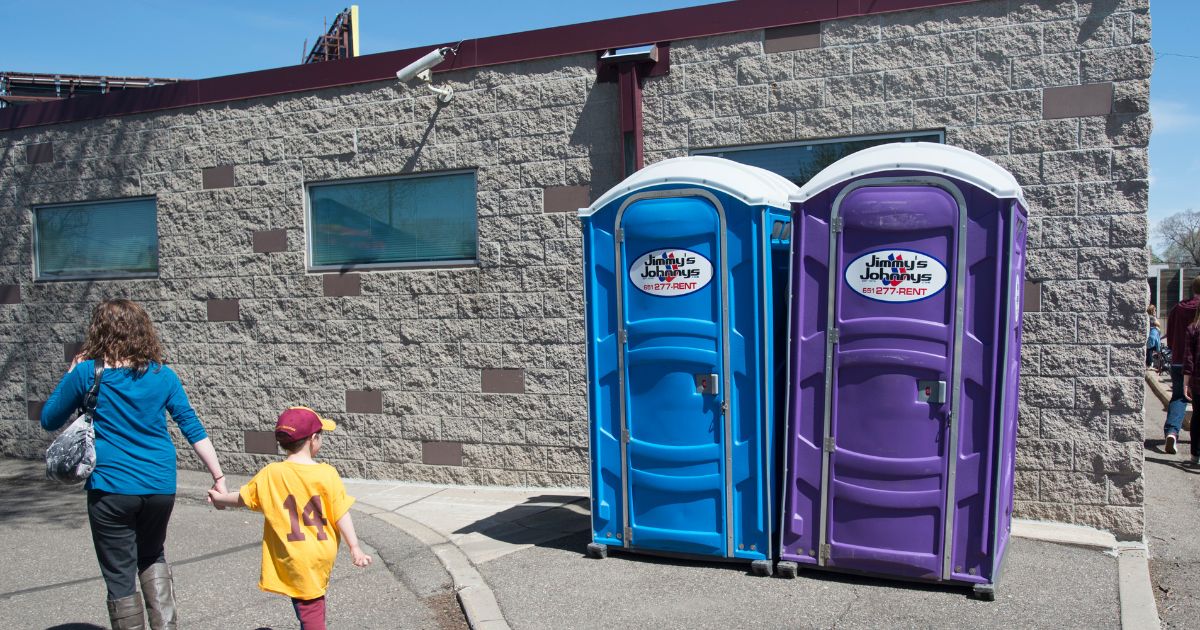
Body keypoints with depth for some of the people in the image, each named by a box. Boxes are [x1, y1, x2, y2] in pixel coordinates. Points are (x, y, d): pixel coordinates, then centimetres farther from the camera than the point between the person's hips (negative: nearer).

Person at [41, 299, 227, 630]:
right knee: (152, 556, 26)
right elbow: (193, 429, 1)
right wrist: (218, 477, 4)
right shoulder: (162, 375, 2)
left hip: (111, 489, -3)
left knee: (120, 578, 9)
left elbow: (49, 420, 8)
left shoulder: (88, 372, -5)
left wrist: (71, 375, 16)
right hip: (160, 487, 3)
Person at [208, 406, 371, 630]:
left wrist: (221, 499, 27)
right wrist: (354, 548, -5)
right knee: (314, 597, 24)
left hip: (295, 558, -1)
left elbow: (244, 499, 7)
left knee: (308, 608, 3)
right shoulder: (327, 473, -10)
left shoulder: (270, 474, -8)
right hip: (323, 553, 1)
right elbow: (341, 515, -10)